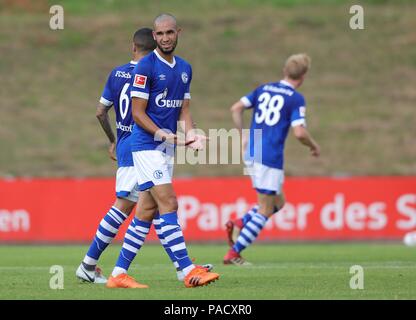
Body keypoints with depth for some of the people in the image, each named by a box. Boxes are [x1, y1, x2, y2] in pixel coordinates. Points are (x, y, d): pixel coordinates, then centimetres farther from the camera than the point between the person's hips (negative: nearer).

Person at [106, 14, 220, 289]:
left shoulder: (185, 68, 13)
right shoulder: (146, 67, -11)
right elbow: (138, 112, -11)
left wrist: (190, 135, -3)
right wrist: (163, 134, -22)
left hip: (167, 148, 8)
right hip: (146, 146, -8)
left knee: (147, 212, 7)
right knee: (169, 204, -14)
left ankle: (119, 274, 12)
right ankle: (189, 271, -18)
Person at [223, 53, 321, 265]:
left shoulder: (264, 89, 12)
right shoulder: (296, 99, -7)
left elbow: (236, 108, 9)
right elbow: (299, 133, -16)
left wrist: (244, 137, 16)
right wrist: (313, 146, 4)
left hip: (251, 154, 7)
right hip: (270, 159, -7)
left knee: (278, 202, 20)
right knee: (265, 210, 2)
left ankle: (238, 224, 4)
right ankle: (233, 254, -3)